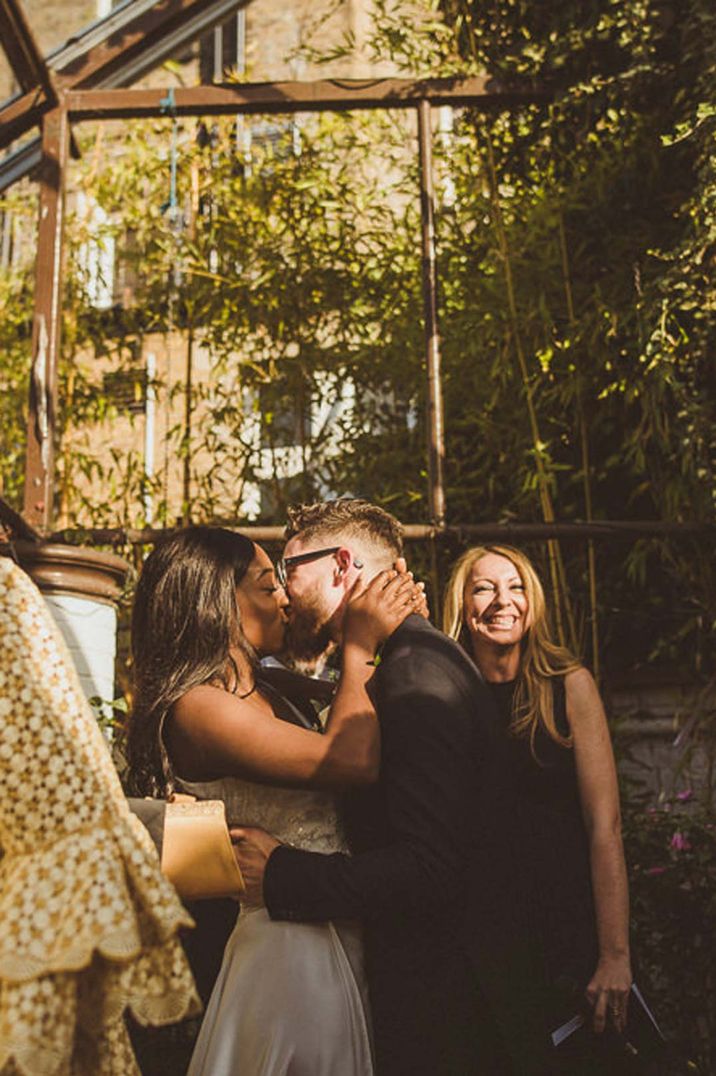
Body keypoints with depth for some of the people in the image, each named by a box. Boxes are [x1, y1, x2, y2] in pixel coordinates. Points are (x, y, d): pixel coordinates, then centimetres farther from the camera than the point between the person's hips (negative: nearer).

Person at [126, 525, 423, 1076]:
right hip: (289, 943, -9)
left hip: (340, 936, 9)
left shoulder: (267, 694, 9)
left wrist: (396, 624, 1)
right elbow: (354, 759, -25)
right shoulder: (197, 707, -19)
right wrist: (360, 644, -12)